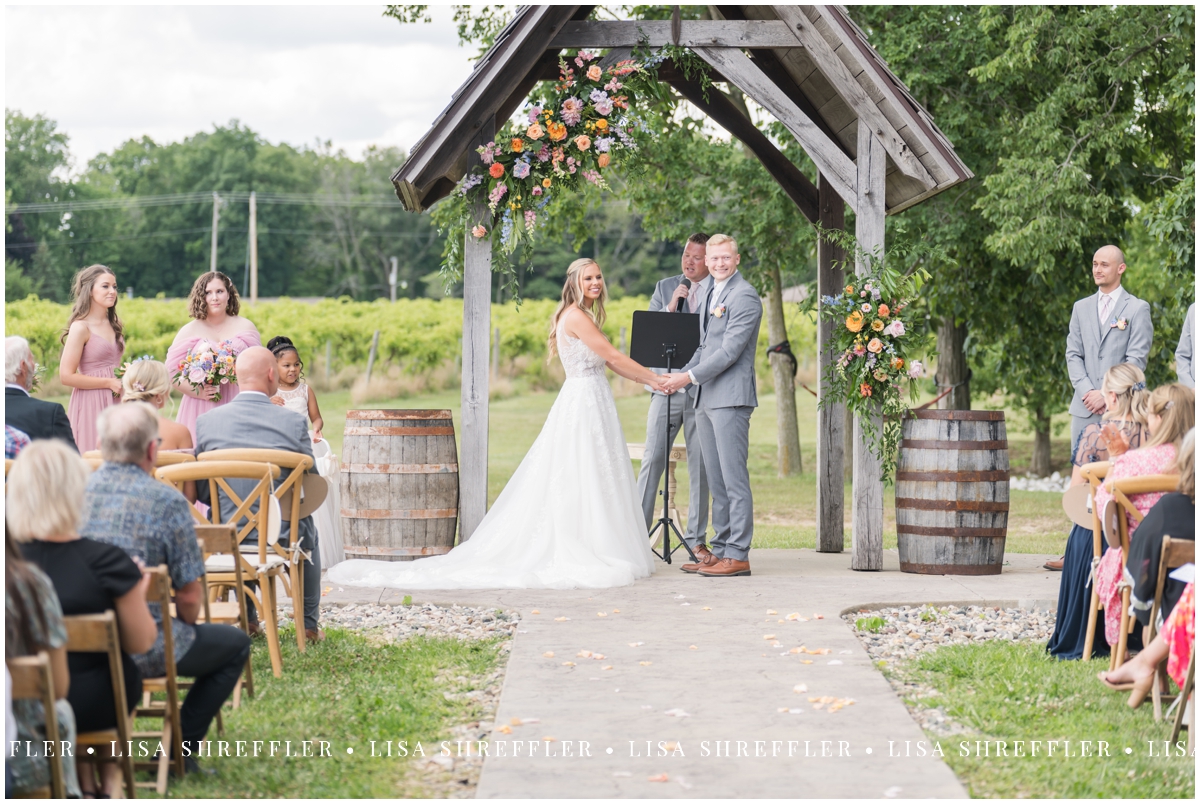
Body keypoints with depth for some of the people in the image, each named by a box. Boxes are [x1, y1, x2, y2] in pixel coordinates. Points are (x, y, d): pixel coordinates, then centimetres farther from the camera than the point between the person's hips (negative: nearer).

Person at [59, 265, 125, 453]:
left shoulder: (113, 324, 12)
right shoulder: (81, 328, -9)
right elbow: (66, 376, -15)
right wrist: (109, 383, -14)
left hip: (114, 402, 7)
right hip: (91, 404, -7)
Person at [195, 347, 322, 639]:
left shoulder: (207, 421, -7)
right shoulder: (294, 422, -12)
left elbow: (201, 491, 1)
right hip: (280, 536, -1)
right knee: (307, 531, 36)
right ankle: (309, 623, 40)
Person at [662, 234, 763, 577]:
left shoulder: (745, 297, -10)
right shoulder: (712, 292, 20)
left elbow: (730, 350, -16)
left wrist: (691, 377, -14)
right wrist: (682, 374, 12)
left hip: (730, 397, -9)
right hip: (706, 398, 9)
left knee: (734, 478, -8)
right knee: (716, 480, 11)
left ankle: (737, 555, -7)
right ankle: (721, 549, 15)